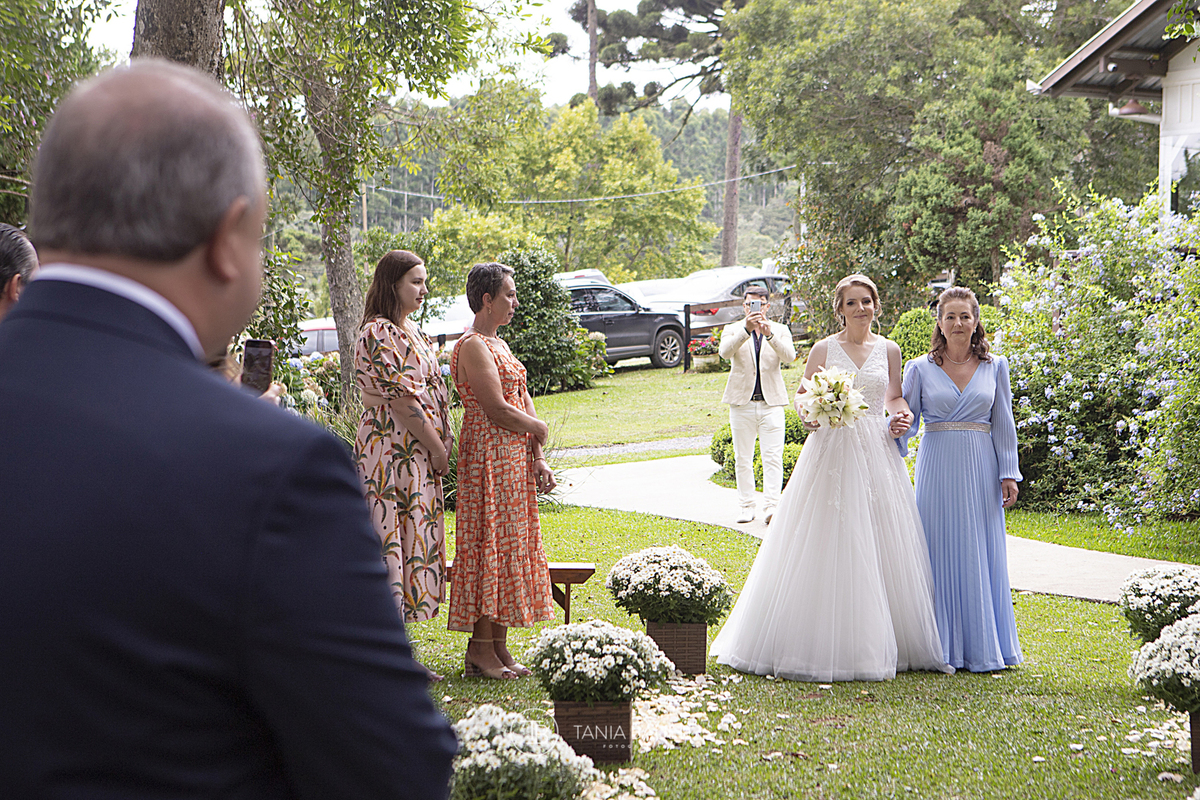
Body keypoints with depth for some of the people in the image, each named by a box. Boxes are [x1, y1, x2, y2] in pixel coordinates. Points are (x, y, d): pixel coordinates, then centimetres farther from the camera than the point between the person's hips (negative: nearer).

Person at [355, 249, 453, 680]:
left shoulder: (411, 331, 16)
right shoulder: (377, 334, -13)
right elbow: (401, 400, -17)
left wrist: (441, 446, 6)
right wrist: (438, 449, -12)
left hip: (419, 455, 10)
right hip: (390, 454, -10)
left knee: (414, 546, 10)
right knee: (391, 546, -7)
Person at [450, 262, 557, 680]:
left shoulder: (498, 344, 18)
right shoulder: (472, 347, -13)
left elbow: (522, 400, 14)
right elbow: (498, 411, -19)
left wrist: (537, 458, 5)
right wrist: (538, 428, -2)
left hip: (514, 457, 10)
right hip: (488, 456, -10)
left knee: (510, 547, 9)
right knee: (491, 545, -8)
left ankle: (499, 646, 13)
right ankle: (480, 650, -4)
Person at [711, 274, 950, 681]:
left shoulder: (888, 350, 10)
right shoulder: (824, 349, 2)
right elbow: (802, 393, 7)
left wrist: (900, 416, 0)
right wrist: (808, 413, -14)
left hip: (877, 451, 3)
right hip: (832, 447, -3)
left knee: (881, 547, 2)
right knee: (830, 546, -5)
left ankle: (877, 645, 10)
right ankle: (824, 644, 2)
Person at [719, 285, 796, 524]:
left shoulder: (780, 330, 8)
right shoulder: (732, 330, 6)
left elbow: (789, 356, -11)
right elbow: (725, 352, -16)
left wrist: (769, 334, -27)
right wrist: (746, 330, -31)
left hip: (772, 402, -1)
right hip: (741, 403, 1)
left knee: (773, 457, -10)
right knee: (743, 459, 5)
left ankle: (771, 507, -14)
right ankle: (745, 507, 11)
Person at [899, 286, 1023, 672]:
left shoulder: (994, 367, 7)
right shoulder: (920, 368, 3)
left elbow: (1003, 424, 7)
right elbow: (906, 422, 4)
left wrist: (1009, 474, 2)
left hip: (981, 468, 1)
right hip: (938, 467, -1)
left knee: (982, 555, 3)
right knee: (940, 552, -1)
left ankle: (982, 647, 11)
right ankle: (944, 649, 5)